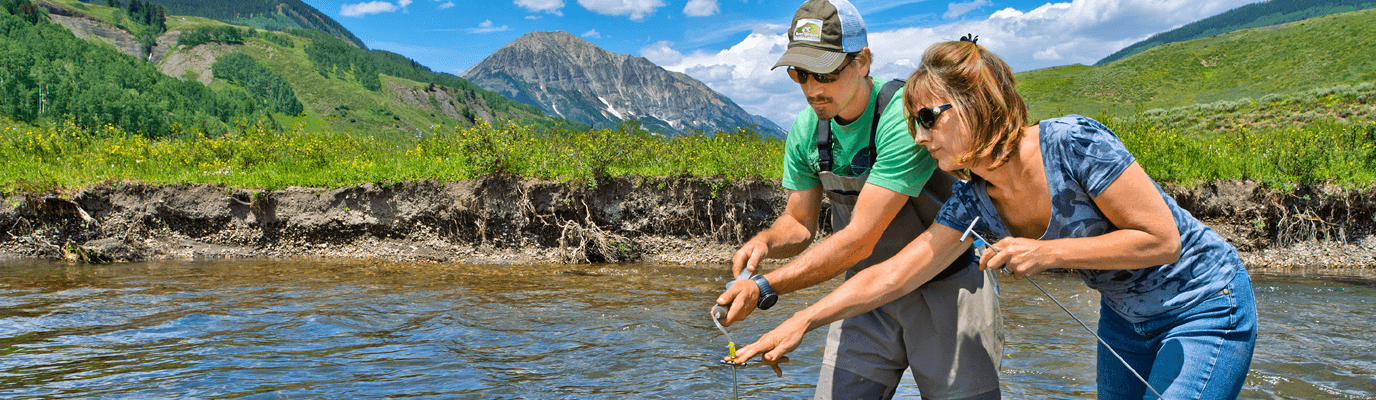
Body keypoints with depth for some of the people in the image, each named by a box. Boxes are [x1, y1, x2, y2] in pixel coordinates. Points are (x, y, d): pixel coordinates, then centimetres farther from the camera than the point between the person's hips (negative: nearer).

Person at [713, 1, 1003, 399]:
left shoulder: (906, 114, -27)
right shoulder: (807, 128, -5)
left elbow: (860, 240, -30)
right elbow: (799, 223, 4)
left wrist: (765, 288, -34)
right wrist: (766, 240, -20)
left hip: (945, 287, -4)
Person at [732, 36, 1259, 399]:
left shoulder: (1073, 142, -28)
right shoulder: (974, 201, -10)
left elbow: (1161, 238, -24)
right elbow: (892, 274, -12)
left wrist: (1047, 252, -31)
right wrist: (802, 321, -18)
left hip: (1204, 304, -6)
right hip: (1125, 316, 6)